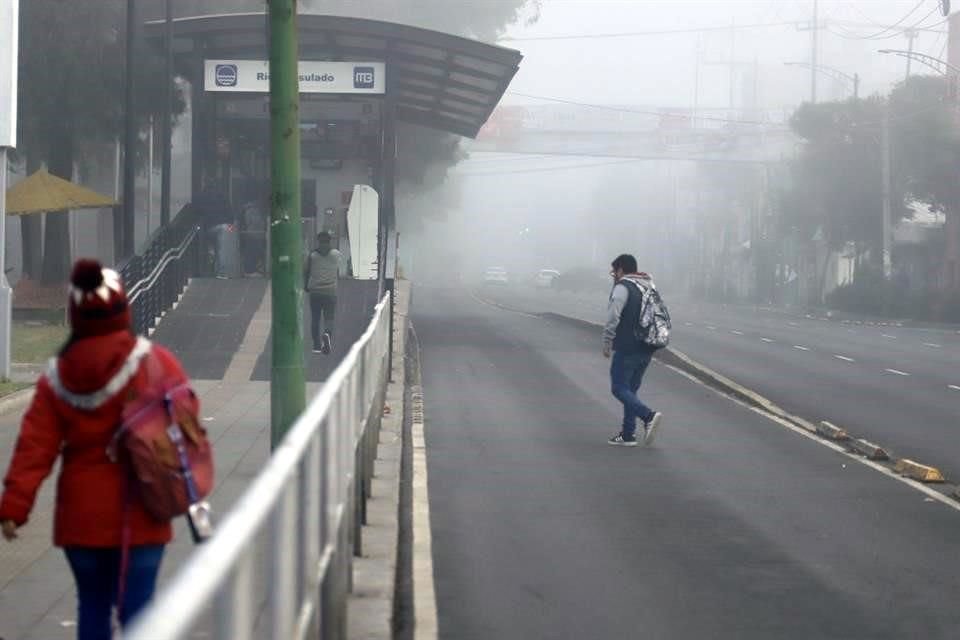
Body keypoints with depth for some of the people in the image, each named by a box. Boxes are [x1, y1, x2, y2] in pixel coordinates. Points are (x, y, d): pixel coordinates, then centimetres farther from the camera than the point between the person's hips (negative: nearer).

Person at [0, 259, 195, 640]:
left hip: (82, 515, 3)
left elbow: (35, 446, -4)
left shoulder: (57, 376, 0)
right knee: (136, 609, -1)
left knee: (92, 606, 14)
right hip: (138, 513, -3)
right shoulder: (155, 363, -7)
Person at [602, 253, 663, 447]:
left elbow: (613, 318, -17)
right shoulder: (649, 286, 17)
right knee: (630, 389, 15)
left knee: (619, 388, -4)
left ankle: (648, 416, -23)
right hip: (646, 350, 8)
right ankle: (628, 434, 13)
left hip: (627, 349, -8)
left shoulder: (623, 287, -10)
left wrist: (607, 344, -8)